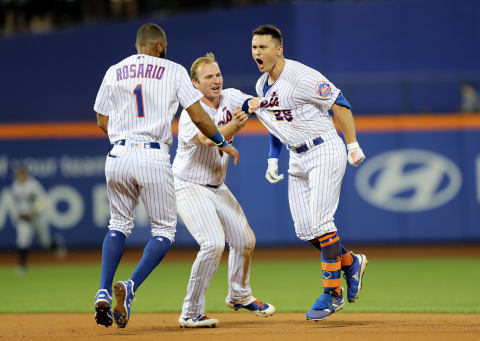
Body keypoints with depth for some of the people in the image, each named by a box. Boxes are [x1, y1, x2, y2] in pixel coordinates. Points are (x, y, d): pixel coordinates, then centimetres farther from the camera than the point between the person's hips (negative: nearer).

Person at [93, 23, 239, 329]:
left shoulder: (114, 72, 13)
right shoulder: (173, 71, 4)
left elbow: (102, 122, 15)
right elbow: (197, 115, -2)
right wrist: (222, 143, 12)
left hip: (118, 155, 4)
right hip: (154, 159, -4)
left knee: (119, 224, 19)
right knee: (164, 229, 8)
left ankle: (104, 293, 2)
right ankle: (130, 287, -14)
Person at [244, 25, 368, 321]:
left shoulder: (302, 77, -18)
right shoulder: (262, 86, 8)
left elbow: (339, 103, -16)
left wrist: (353, 146, -17)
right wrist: (273, 158, 12)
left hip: (325, 152, -8)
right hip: (298, 159, 8)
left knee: (320, 221, -13)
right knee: (304, 228, 4)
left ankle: (333, 293, -7)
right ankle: (351, 263, 26)